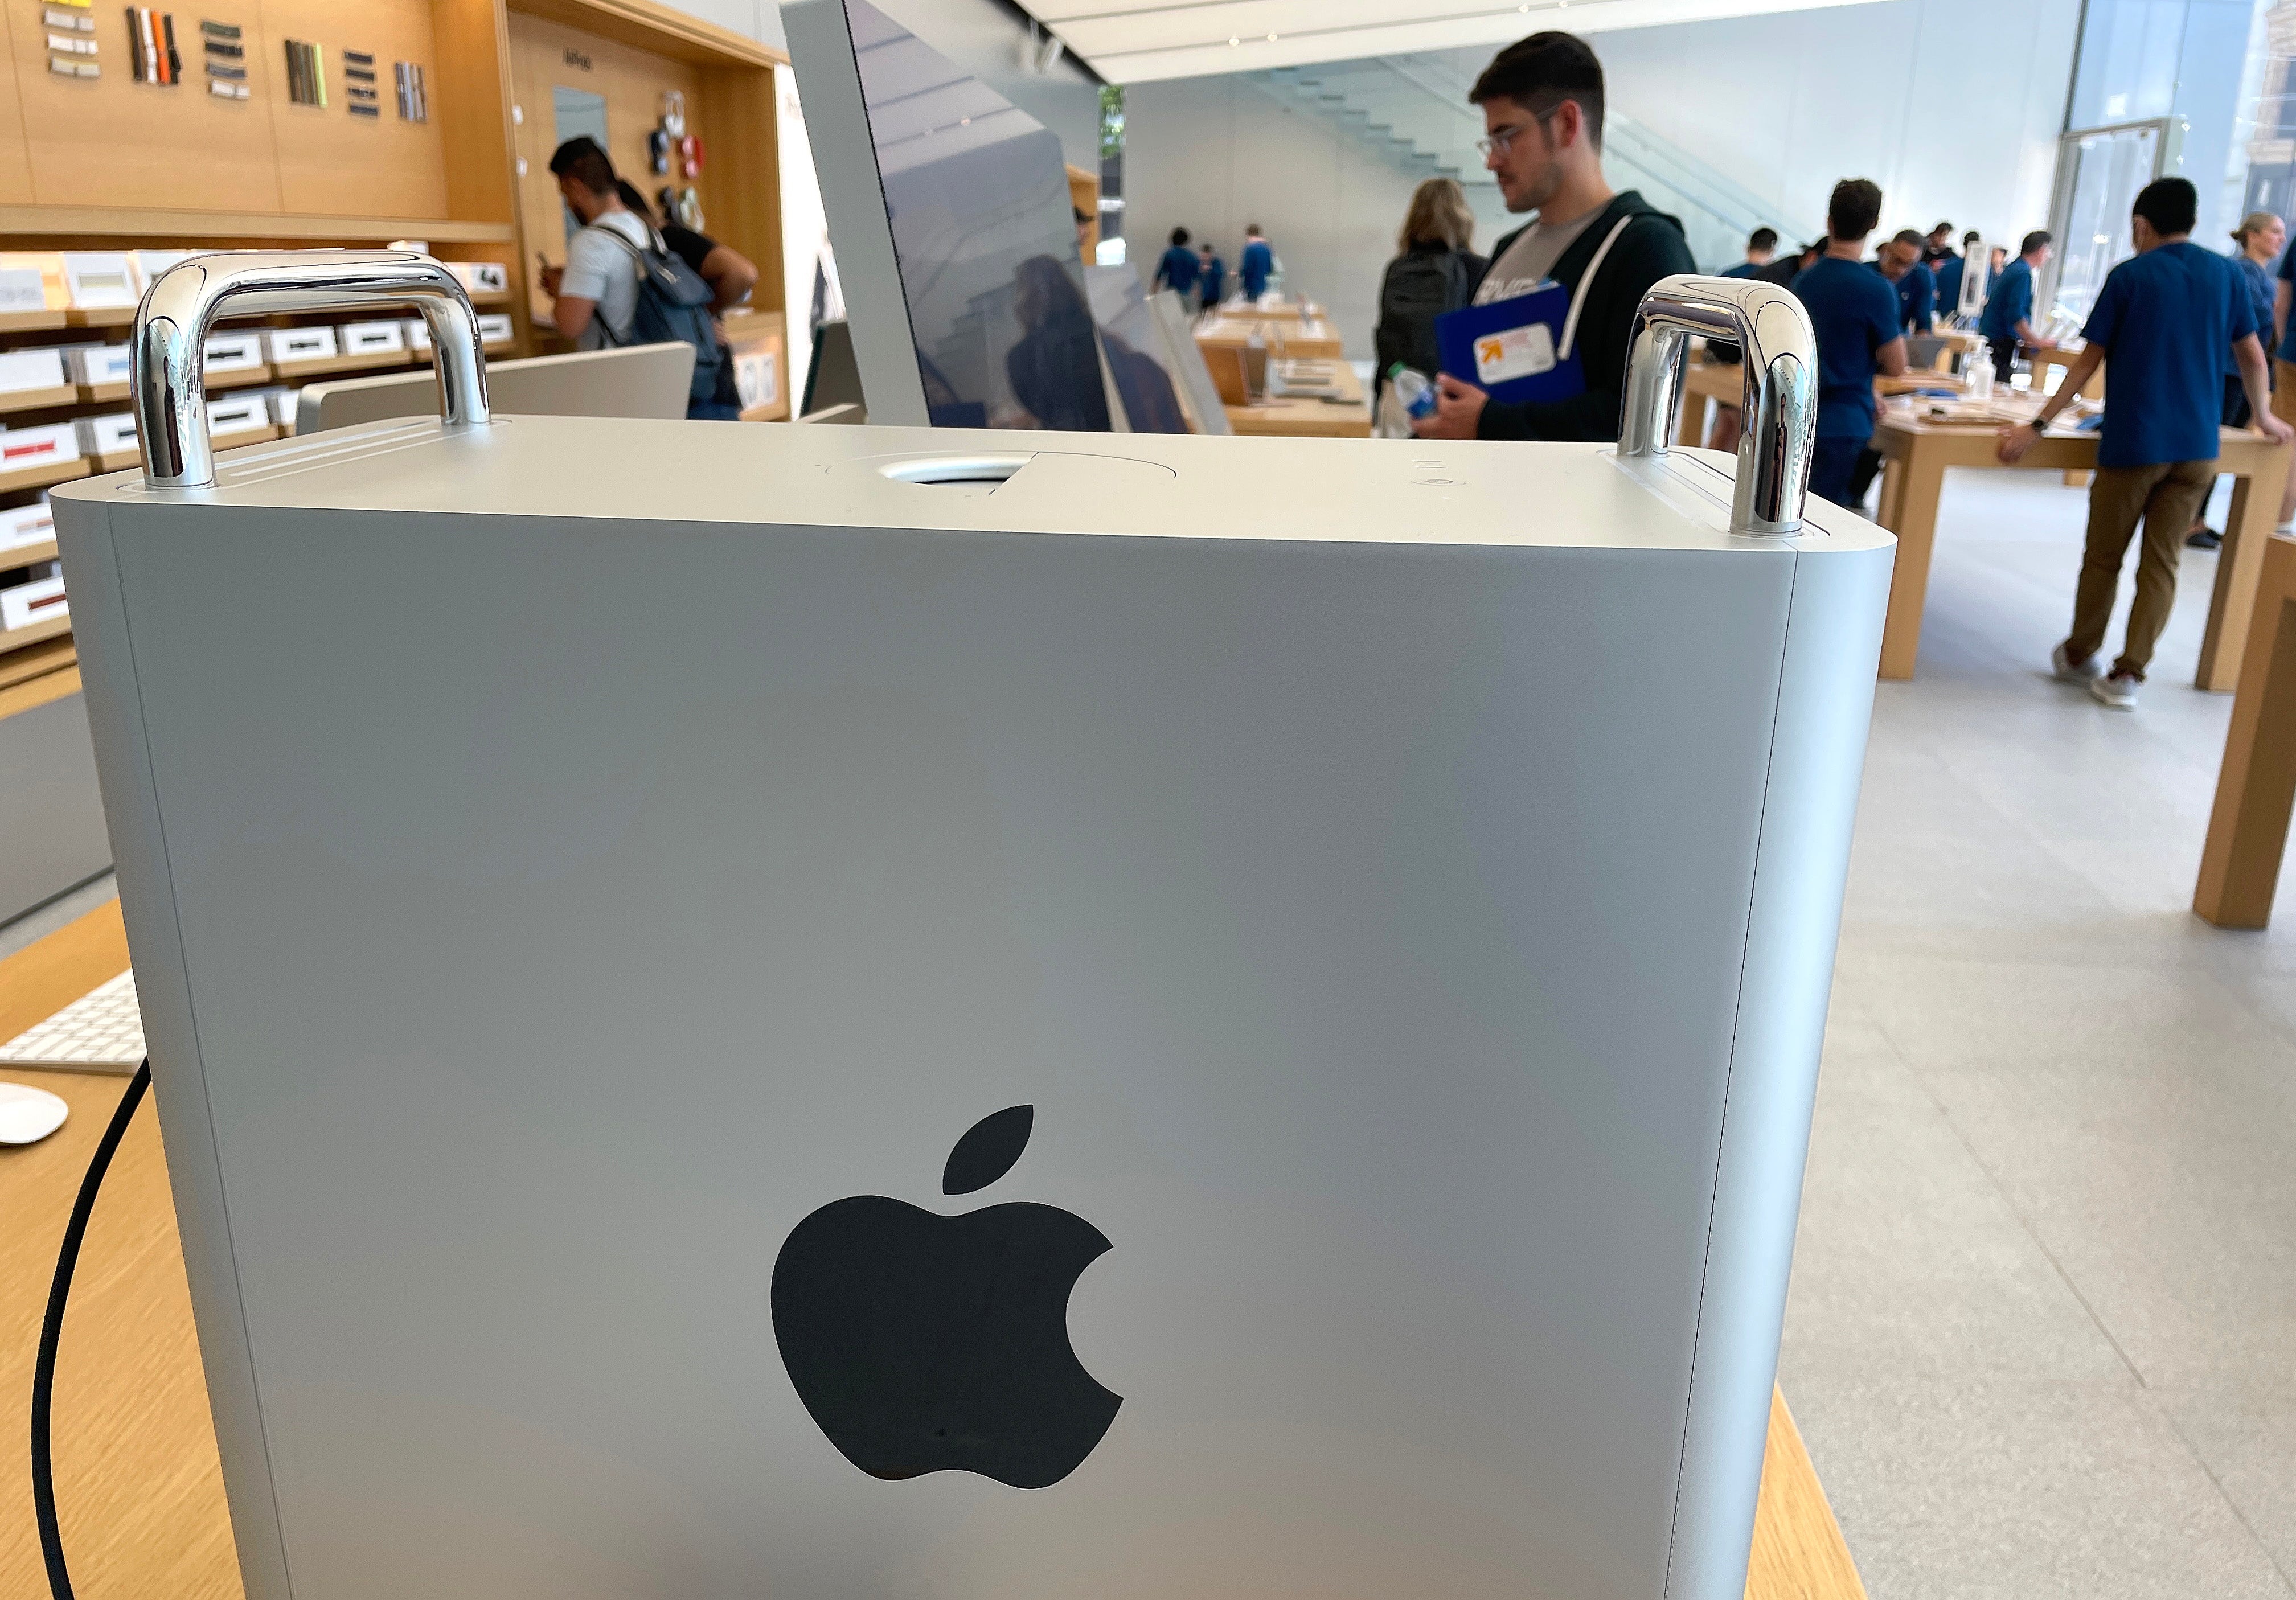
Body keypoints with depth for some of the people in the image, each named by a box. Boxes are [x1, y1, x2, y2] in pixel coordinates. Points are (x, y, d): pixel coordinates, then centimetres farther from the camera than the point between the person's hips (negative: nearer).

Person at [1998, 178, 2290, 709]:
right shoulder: (2226, 274, 7)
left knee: (2103, 559, 10)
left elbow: (2088, 363, -5)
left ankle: (2078, 656, 23)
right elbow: (2252, 356, 12)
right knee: (2161, 563, 6)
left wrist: (2038, 426, -1)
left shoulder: (2128, 276, -3)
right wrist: (2263, 417, 27)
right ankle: (2128, 674, 2)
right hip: (2197, 447, 3)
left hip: (2133, 444, -3)